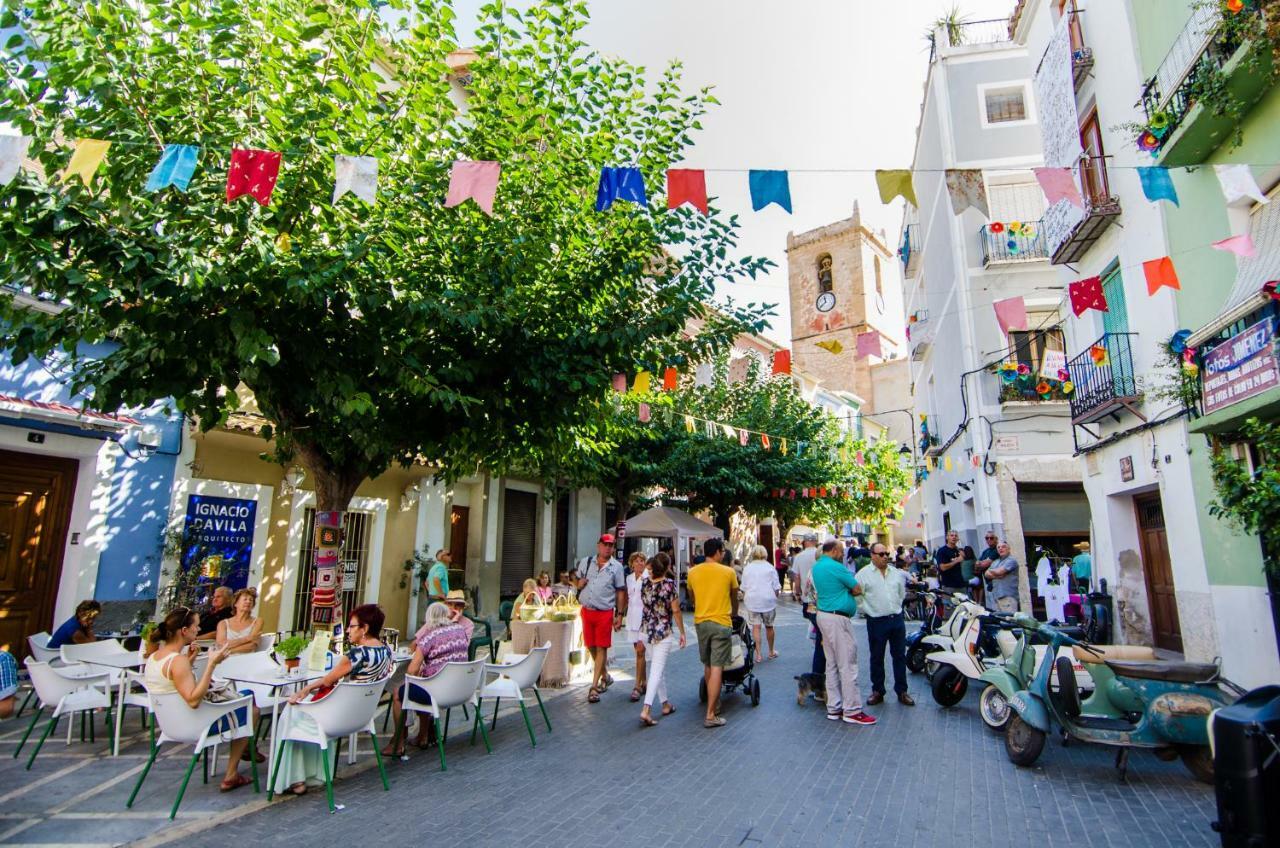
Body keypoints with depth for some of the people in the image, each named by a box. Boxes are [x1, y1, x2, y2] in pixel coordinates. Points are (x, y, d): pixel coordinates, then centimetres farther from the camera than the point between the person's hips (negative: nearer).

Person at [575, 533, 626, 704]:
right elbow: (577, 582, 18)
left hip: (605, 613, -3)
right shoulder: (586, 562, 7)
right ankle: (605, 675, 33)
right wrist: (579, 584, -6)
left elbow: (621, 592, 0)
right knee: (591, 647, 12)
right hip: (587, 611, 4)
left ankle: (594, 687, 0)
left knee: (601, 648, -4)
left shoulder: (616, 567, -1)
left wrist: (620, 614, -4)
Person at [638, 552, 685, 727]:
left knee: (658, 668, 19)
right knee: (657, 671, -3)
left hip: (646, 630, 6)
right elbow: (676, 611, -10)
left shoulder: (645, 582, 1)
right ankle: (646, 710, -11)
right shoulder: (669, 584, -14)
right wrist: (682, 632, 1)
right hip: (663, 632, -6)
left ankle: (665, 704, 31)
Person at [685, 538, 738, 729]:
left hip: (700, 622, 4)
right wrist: (734, 614, 31)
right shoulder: (728, 572, -5)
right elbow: (734, 599, 11)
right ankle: (711, 715, -4)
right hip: (721, 623, -4)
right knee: (717, 668, -3)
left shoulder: (693, 572, 3)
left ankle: (713, 703, 33)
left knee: (707, 666, 19)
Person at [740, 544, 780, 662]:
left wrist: (745, 599, 18)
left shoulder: (747, 568, 4)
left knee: (756, 627, 0)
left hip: (752, 601, 0)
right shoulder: (770, 567, 0)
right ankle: (771, 652, 26)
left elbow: (744, 588, 6)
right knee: (769, 626, 13)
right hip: (768, 600, 0)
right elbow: (776, 587, 0)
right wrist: (776, 595, 17)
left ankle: (758, 654, -4)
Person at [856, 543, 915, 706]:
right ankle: (878, 691, 19)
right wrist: (867, 611, -10)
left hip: (897, 619, 4)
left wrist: (896, 607, 15)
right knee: (877, 658, 7)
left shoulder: (896, 572, 8)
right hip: (877, 621, -4)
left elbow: (902, 593, 21)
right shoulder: (863, 573, -8)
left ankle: (901, 691, 22)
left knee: (900, 656, 11)